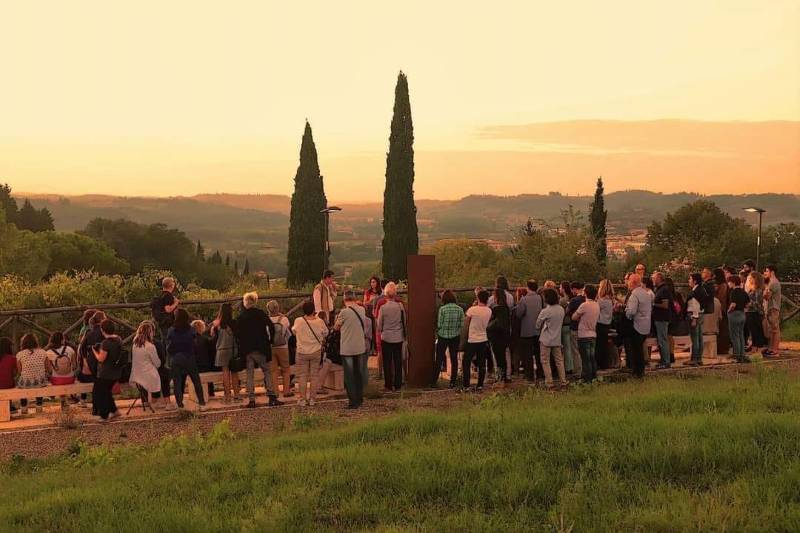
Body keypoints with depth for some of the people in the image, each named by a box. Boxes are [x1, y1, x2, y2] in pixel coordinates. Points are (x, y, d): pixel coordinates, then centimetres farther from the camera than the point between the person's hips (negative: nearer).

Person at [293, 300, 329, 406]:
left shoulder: (298, 321, -14)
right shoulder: (319, 322, -12)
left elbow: (294, 331, 6)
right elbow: (325, 333, 5)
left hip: (302, 353, -1)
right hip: (316, 352, 1)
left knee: (302, 376, 6)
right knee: (314, 375, 9)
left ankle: (302, 399, 7)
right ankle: (312, 398, 12)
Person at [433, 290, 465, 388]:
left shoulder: (442, 309, -12)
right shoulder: (460, 309, -3)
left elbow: (439, 324, -11)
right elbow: (462, 324, -3)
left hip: (443, 336, -2)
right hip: (455, 336, 2)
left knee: (439, 360, 3)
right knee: (454, 359, 11)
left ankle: (433, 382, 4)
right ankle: (453, 382, 12)